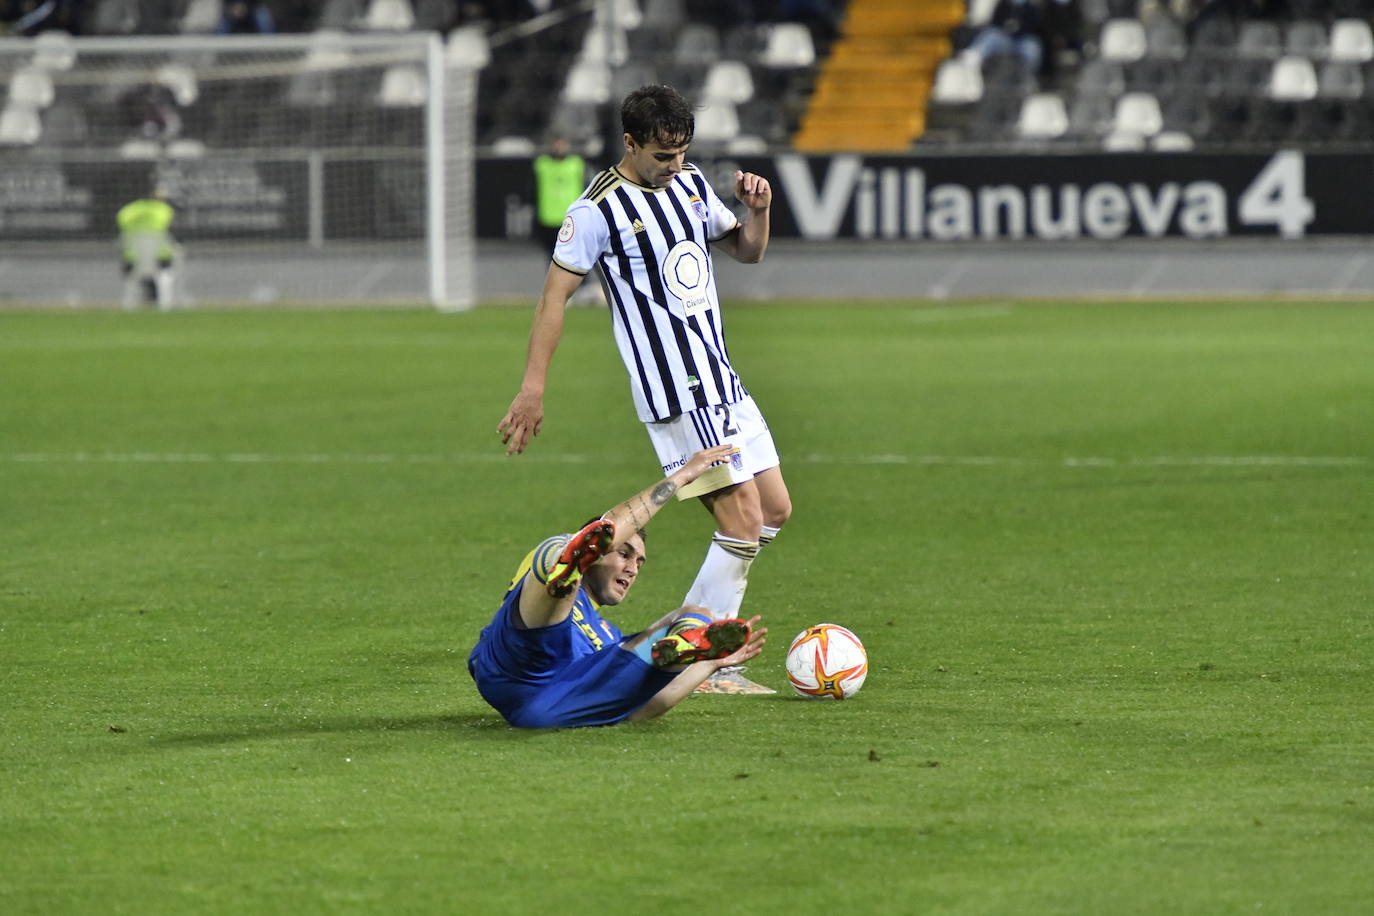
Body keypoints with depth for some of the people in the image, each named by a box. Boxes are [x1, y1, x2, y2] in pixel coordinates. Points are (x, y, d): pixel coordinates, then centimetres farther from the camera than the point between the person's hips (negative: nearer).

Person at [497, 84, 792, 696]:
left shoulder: (690, 183, 11)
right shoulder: (597, 210, -12)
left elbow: (746, 251, 22)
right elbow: (555, 295, -9)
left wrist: (758, 210, 0)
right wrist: (532, 388, -13)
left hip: (723, 381, 9)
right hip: (675, 395, -9)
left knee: (775, 512, 11)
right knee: (743, 523, -12)